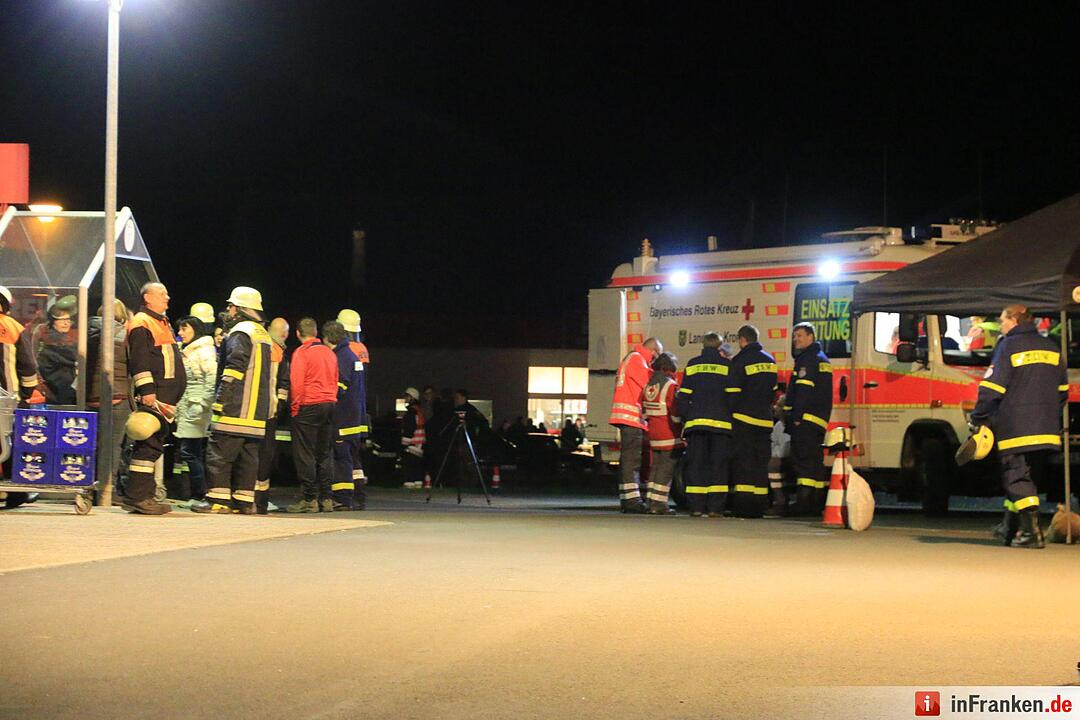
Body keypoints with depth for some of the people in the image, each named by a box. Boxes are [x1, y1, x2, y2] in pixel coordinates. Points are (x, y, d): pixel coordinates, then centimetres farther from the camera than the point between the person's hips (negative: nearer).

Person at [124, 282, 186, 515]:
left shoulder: (162, 323, 25)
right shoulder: (141, 324, -7)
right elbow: (139, 360, -17)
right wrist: (147, 391, -23)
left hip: (167, 397, 10)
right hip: (154, 396, -10)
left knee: (155, 443, 11)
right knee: (149, 443, -14)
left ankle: (146, 494, 15)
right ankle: (136, 496, -16)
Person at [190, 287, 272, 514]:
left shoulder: (240, 333, -8)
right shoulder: (263, 334, 20)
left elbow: (234, 368, -18)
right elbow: (268, 376, 22)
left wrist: (220, 400, -18)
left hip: (235, 409, -9)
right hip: (258, 412, 9)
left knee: (219, 453, -6)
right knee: (248, 455, 9)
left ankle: (218, 499, -8)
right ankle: (245, 501, 8)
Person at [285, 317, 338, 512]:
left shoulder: (301, 352, -8)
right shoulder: (329, 352, 12)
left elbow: (296, 383, -13)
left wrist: (295, 408, -5)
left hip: (308, 407, -6)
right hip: (329, 405, 6)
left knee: (304, 454, -2)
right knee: (325, 453, 10)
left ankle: (309, 499, -5)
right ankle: (326, 498, 10)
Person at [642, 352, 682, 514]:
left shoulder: (649, 386, 10)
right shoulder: (670, 385, -14)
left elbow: (645, 412, 16)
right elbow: (676, 412, -15)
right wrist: (681, 432, -3)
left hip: (653, 435, 8)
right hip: (669, 437, -8)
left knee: (655, 468, 13)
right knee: (666, 470, -5)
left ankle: (652, 502, 14)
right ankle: (659, 504, -7)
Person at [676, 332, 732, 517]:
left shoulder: (692, 365, 9)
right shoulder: (728, 366, 3)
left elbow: (683, 396, 7)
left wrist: (685, 419, 13)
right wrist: (732, 419, 7)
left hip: (696, 422, 2)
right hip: (721, 423, -2)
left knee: (696, 465, 4)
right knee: (719, 466, 1)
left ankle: (696, 506, -1)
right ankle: (715, 507, -6)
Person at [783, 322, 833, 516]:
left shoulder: (808, 359, -9)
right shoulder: (822, 360, 23)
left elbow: (804, 389, -20)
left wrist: (796, 416, -23)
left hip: (806, 419, -10)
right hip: (820, 419, 10)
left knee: (802, 458, -13)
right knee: (814, 459, 13)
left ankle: (804, 499, -19)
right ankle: (818, 502, 15)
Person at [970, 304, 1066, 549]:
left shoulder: (1008, 346, -6)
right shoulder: (1051, 348, 14)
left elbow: (992, 389, -11)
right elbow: (1062, 390, 19)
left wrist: (978, 419, -4)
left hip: (1015, 428, -7)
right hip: (1045, 430, 7)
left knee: (1017, 476, -5)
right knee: (1019, 475, 18)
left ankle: (1032, 532, -16)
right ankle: (1012, 529, 24)